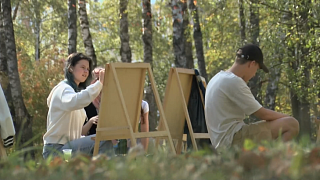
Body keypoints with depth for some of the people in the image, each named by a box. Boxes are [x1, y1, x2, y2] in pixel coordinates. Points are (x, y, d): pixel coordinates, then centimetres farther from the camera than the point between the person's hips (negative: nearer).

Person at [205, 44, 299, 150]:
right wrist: (286, 117, 5)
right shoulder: (234, 82, -14)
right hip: (235, 138, -10)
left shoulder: (217, 79, 15)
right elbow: (262, 114, -11)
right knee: (291, 124, -14)